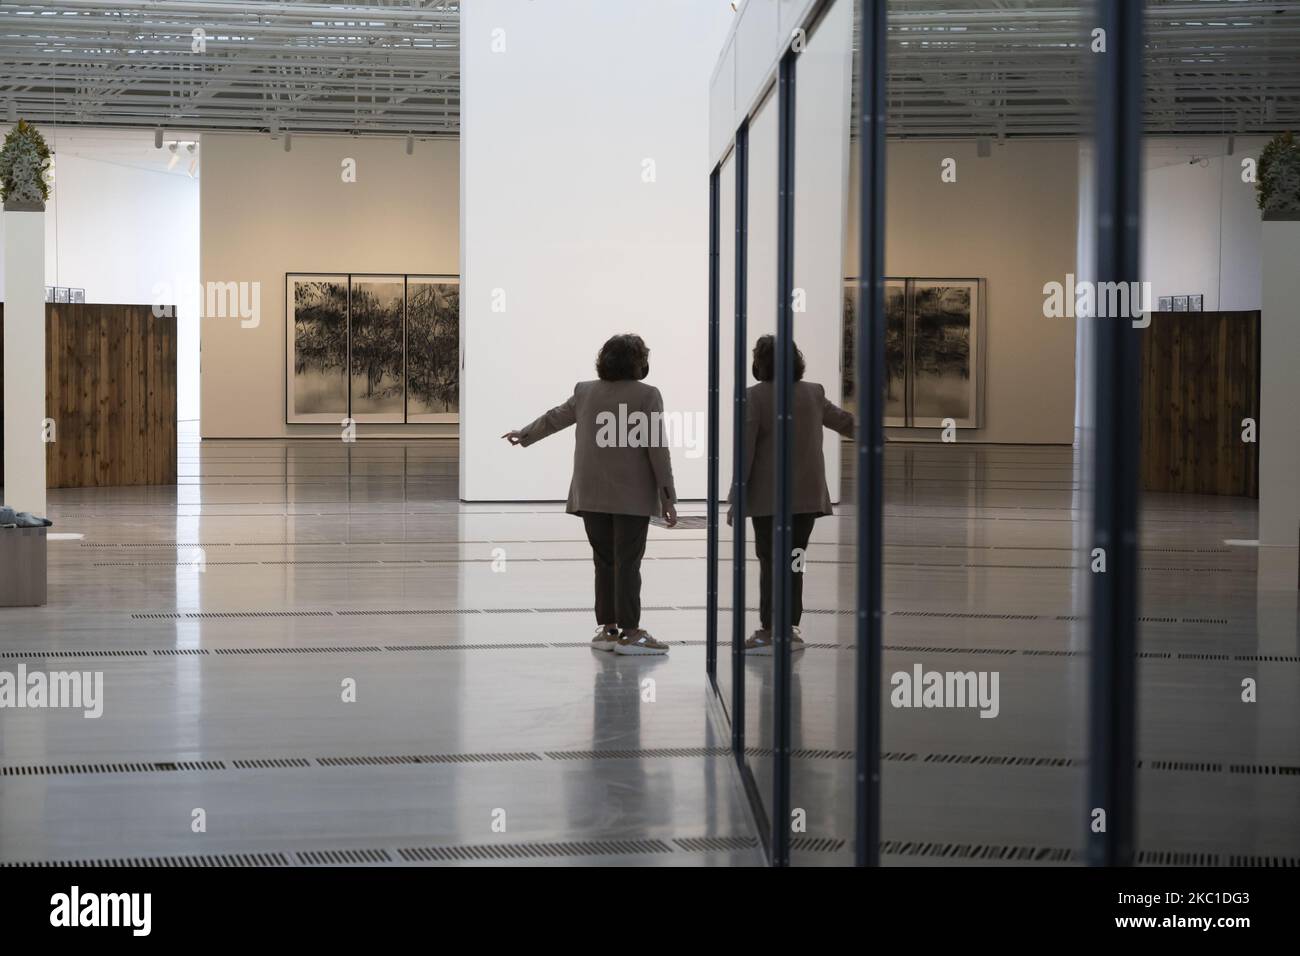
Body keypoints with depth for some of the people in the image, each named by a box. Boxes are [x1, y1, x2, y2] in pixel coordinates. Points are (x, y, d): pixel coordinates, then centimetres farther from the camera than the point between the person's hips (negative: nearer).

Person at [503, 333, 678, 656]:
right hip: (632, 496, -4)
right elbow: (656, 448, -10)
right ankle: (629, 632, -3)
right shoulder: (647, 395, -8)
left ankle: (607, 628, 13)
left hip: (591, 495, 4)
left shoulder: (585, 391, 7)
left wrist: (523, 435, 41)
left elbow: (554, 418, 21)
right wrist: (667, 497, -6)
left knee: (604, 560, 11)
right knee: (627, 562, -3)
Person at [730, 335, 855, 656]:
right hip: (808, 495, 4)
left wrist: (736, 498, -7)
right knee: (794, 562, 10)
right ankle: (790, 628, 11)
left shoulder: (755, 397, -9)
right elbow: (843, 421, 22)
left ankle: (769, 631, -1)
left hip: (770, 496, -4)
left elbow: (745, 450, -11)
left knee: (770, 561, 0)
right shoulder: (813, 393, 6)